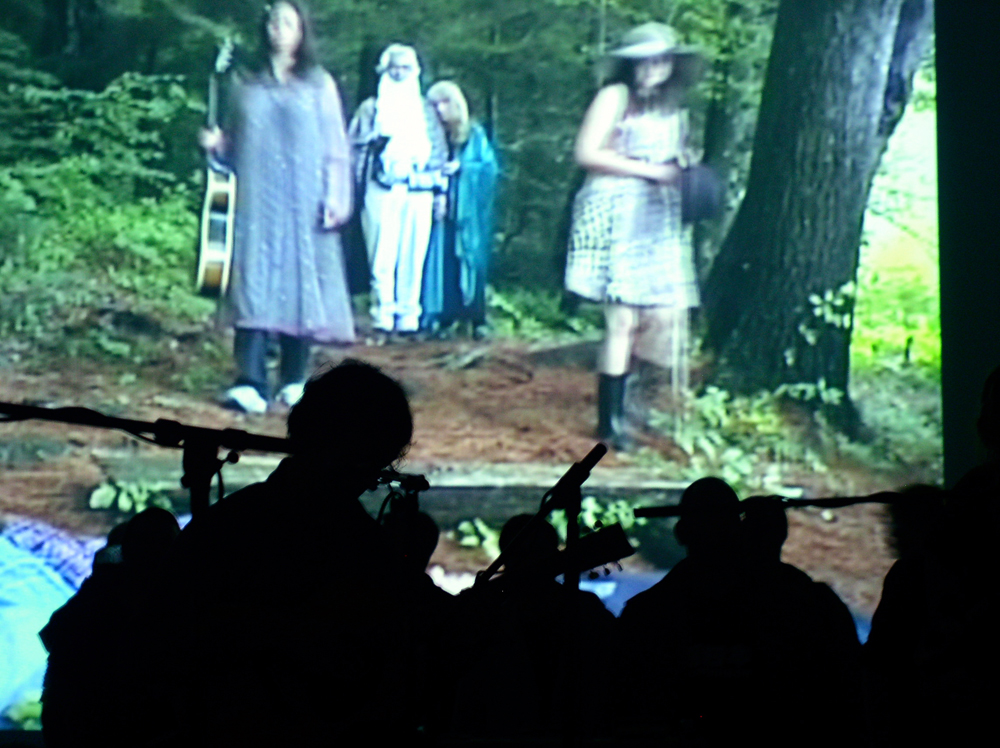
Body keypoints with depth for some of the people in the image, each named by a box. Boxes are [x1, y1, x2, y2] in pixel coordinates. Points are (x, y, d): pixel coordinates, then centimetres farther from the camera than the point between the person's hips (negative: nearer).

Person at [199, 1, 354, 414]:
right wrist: (217, 144, -5)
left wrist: (335, 198, -5)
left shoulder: (319, 85, 8)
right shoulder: (246, 86, 13)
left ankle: (294, 381, 8)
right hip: (257, 203, 1)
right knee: (254, 285, -8)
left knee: (300, 284, -1)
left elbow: (335, 147, 5)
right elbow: (235, 145, 17)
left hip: (303, 205, -1)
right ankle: (250, 383, -15)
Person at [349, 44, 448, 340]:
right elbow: (355, 147, 6)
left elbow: (439, 152, 18)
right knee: (383, 258, -8)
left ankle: (408, 318, 4)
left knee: (413, 258, -1)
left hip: (419, 192, 3)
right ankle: (382, 320, -8)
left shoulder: (426, 111, 19)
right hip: (382, 191, -3)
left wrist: (440, 189, 11)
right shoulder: (371, 109, 11)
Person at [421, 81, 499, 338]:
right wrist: (437, 194, -10)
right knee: (442, 258, -6)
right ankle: (444, 316, -4)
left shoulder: (475, 134, 7)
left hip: (468, 209, -2)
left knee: (470, 258, -5)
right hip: (443, 208, 2)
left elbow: (490, 167, 1)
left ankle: (476, 319, -4)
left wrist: (461, 167, -12)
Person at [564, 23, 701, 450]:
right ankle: (610, 423, -4)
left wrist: (683, 169, 8)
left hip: (661, 222, 7)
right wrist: (648, 170, -12)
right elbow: (587, 153, -11)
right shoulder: (615, 97, -1)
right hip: (619, 216, -7)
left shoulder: (672, 108, 20)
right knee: (622, 321, -10)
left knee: (666, 317, -1)